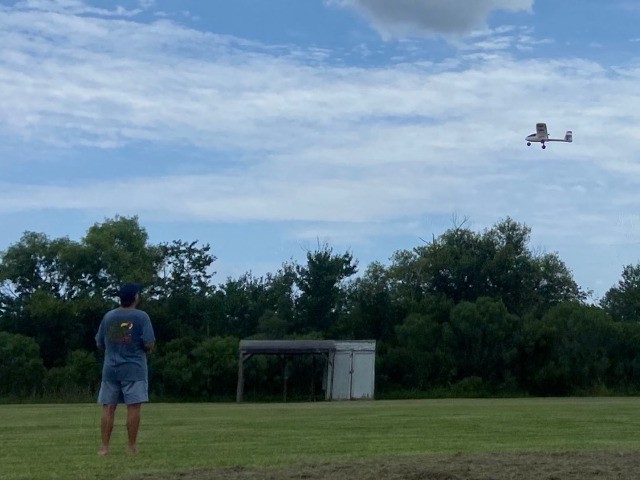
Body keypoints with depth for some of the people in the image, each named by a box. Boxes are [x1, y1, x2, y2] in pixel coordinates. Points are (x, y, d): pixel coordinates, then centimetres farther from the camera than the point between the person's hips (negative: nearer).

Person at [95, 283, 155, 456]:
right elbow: (150, 344, -11)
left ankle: (105, 447, 3)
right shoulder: (141, 316, -5)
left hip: (110, 369, 4)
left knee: (108, 408, 5)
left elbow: (99, 344, 14)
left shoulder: (108, 316, 8)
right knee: (133, 407, -2)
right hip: (134, 369, -4)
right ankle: (132, 447, -1)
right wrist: (143, 348, 11)